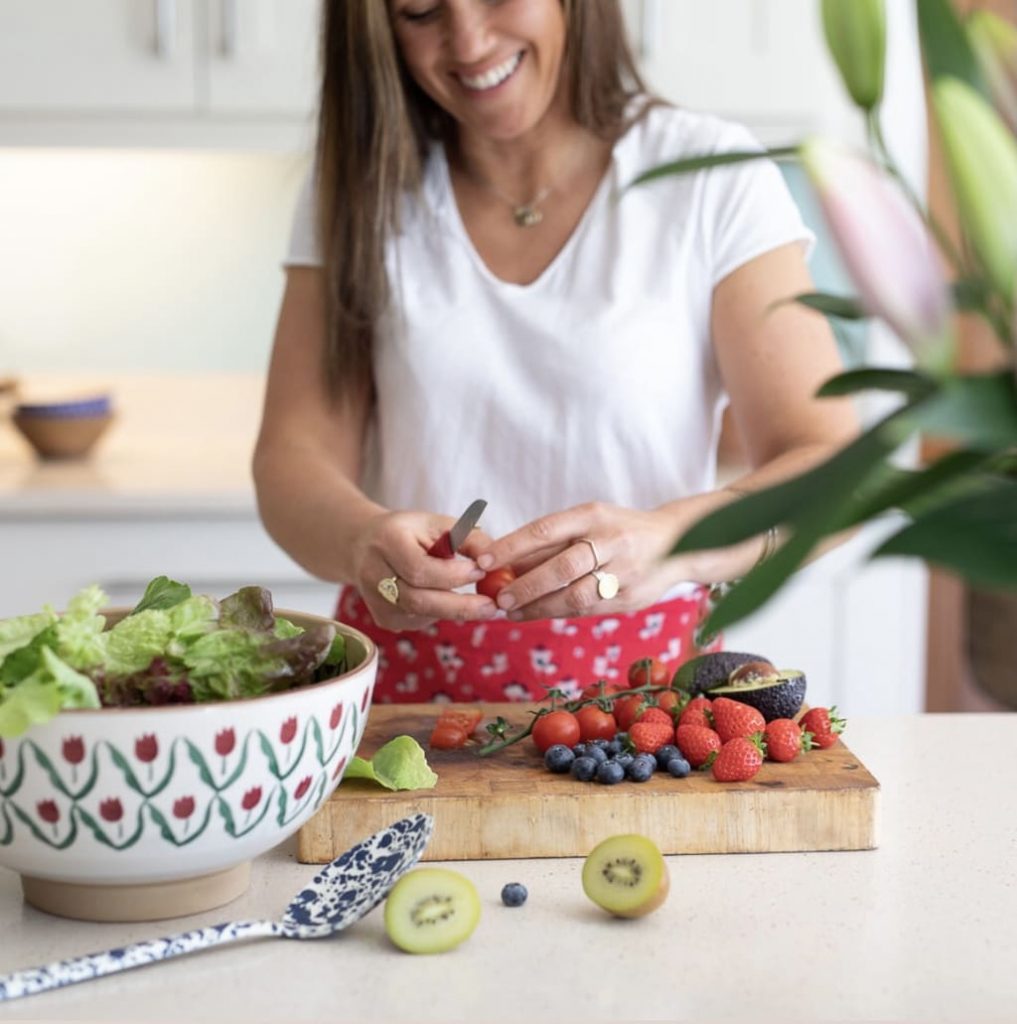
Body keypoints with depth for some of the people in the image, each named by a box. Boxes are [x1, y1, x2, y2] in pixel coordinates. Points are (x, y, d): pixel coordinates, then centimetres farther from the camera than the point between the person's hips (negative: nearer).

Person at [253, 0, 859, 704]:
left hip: (644, 677, -1)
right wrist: (367, 540, -26)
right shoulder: (360, 190, 6)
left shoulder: (714, 181, -1)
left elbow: (829, 469, -8)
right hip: (406, 684, 2)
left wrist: (664, 541, -30)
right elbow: (295, 456, -2)